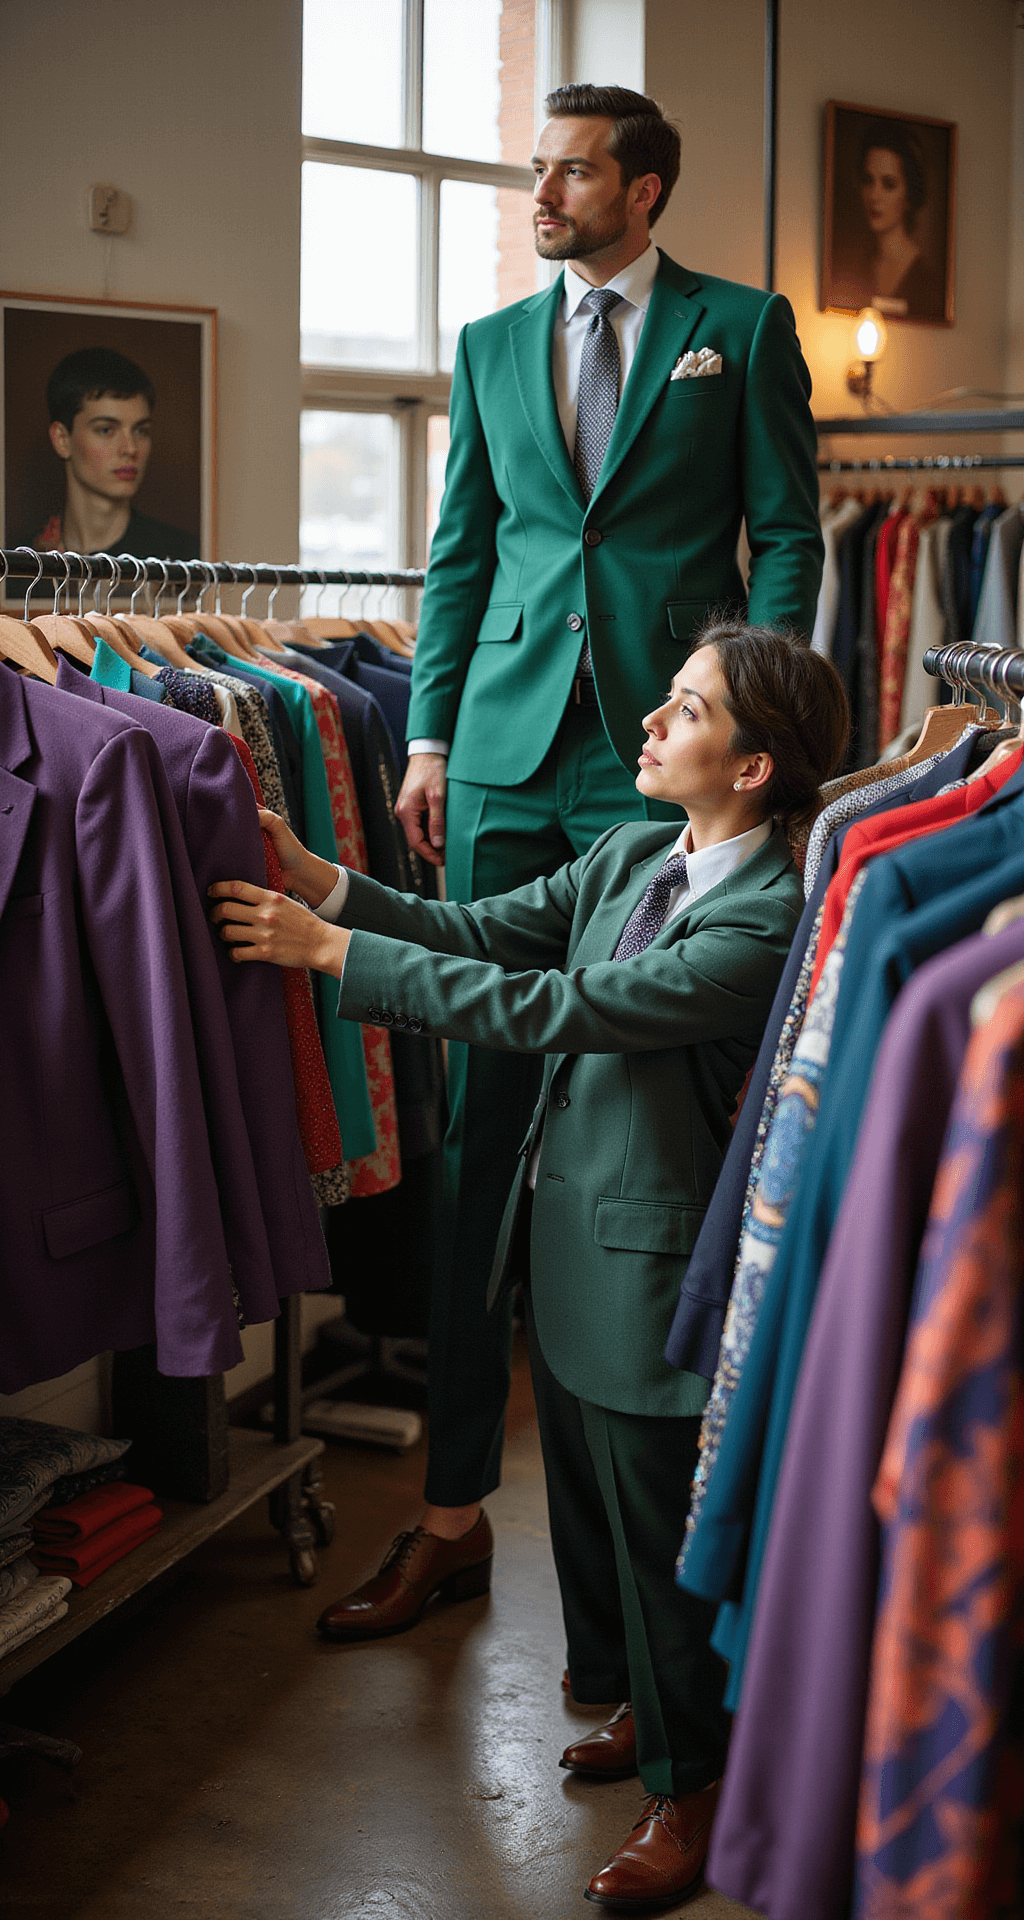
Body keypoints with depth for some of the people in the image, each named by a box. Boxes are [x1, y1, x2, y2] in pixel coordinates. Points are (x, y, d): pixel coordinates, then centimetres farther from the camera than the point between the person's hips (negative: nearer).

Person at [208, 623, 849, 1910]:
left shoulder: (766, 923, -25)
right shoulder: (630, 854, 2)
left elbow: (549, 1008, -28)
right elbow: (484, 931, 4)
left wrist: (334, 950, -25)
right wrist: (318, 880, -9)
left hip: (650, 1263, -8)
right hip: (562, 1227, 8)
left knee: (660, 1528, 7)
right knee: (586, 1499, 23)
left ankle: (687, 1790, 27)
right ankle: (636, 1707, 45)